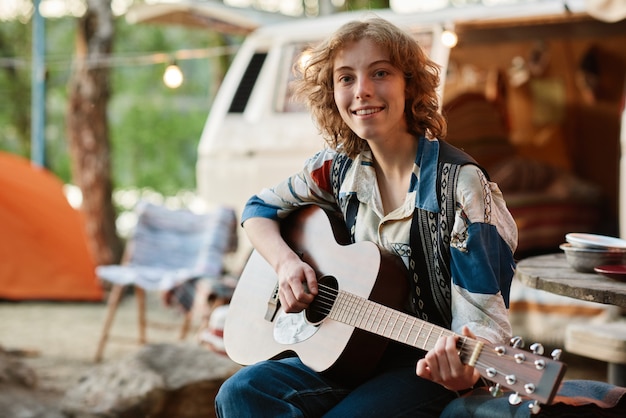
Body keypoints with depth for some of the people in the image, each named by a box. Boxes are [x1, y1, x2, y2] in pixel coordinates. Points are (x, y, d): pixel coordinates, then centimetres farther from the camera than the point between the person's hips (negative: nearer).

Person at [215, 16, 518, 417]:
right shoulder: (340, 167, 2)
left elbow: (482, 314, -18)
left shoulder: (460, 184, -15)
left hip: (428, 368, -5)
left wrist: (463, 368, -41)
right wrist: (286, 262, -5)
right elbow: (261, 208, 17)